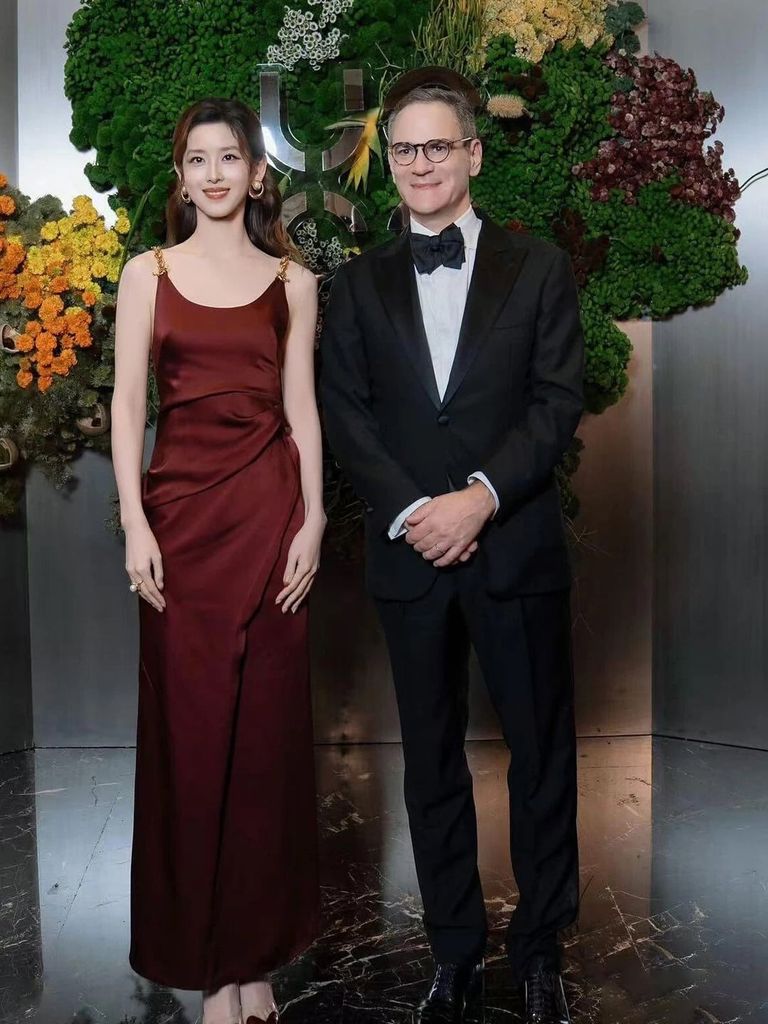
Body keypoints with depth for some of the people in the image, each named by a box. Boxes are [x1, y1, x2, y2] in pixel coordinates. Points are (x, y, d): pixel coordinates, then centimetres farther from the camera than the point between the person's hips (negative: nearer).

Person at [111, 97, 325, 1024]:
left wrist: (312, 521, -5)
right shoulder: (147, 274, 6)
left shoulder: (293, 282, 8)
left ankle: (258, 948, 22)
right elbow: (127, 404, 1)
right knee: (189, 728, 4)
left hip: (268, 510, 1)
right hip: (180, 507, 0)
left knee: (266, 723, 5)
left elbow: (301, 409, 5)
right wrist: (134, 525, -8)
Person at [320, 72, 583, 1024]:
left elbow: (558, 401, -3)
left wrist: (482, 497, -16)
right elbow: (343, 411, 1)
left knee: (542, 751, 8)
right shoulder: (358, 283, 9)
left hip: (517, 546, -1)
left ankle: (539, 947, 27)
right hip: (408, 552, 2)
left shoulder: (538, 268, 5)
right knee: (432, 760, 11)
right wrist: (412, 510, -12)